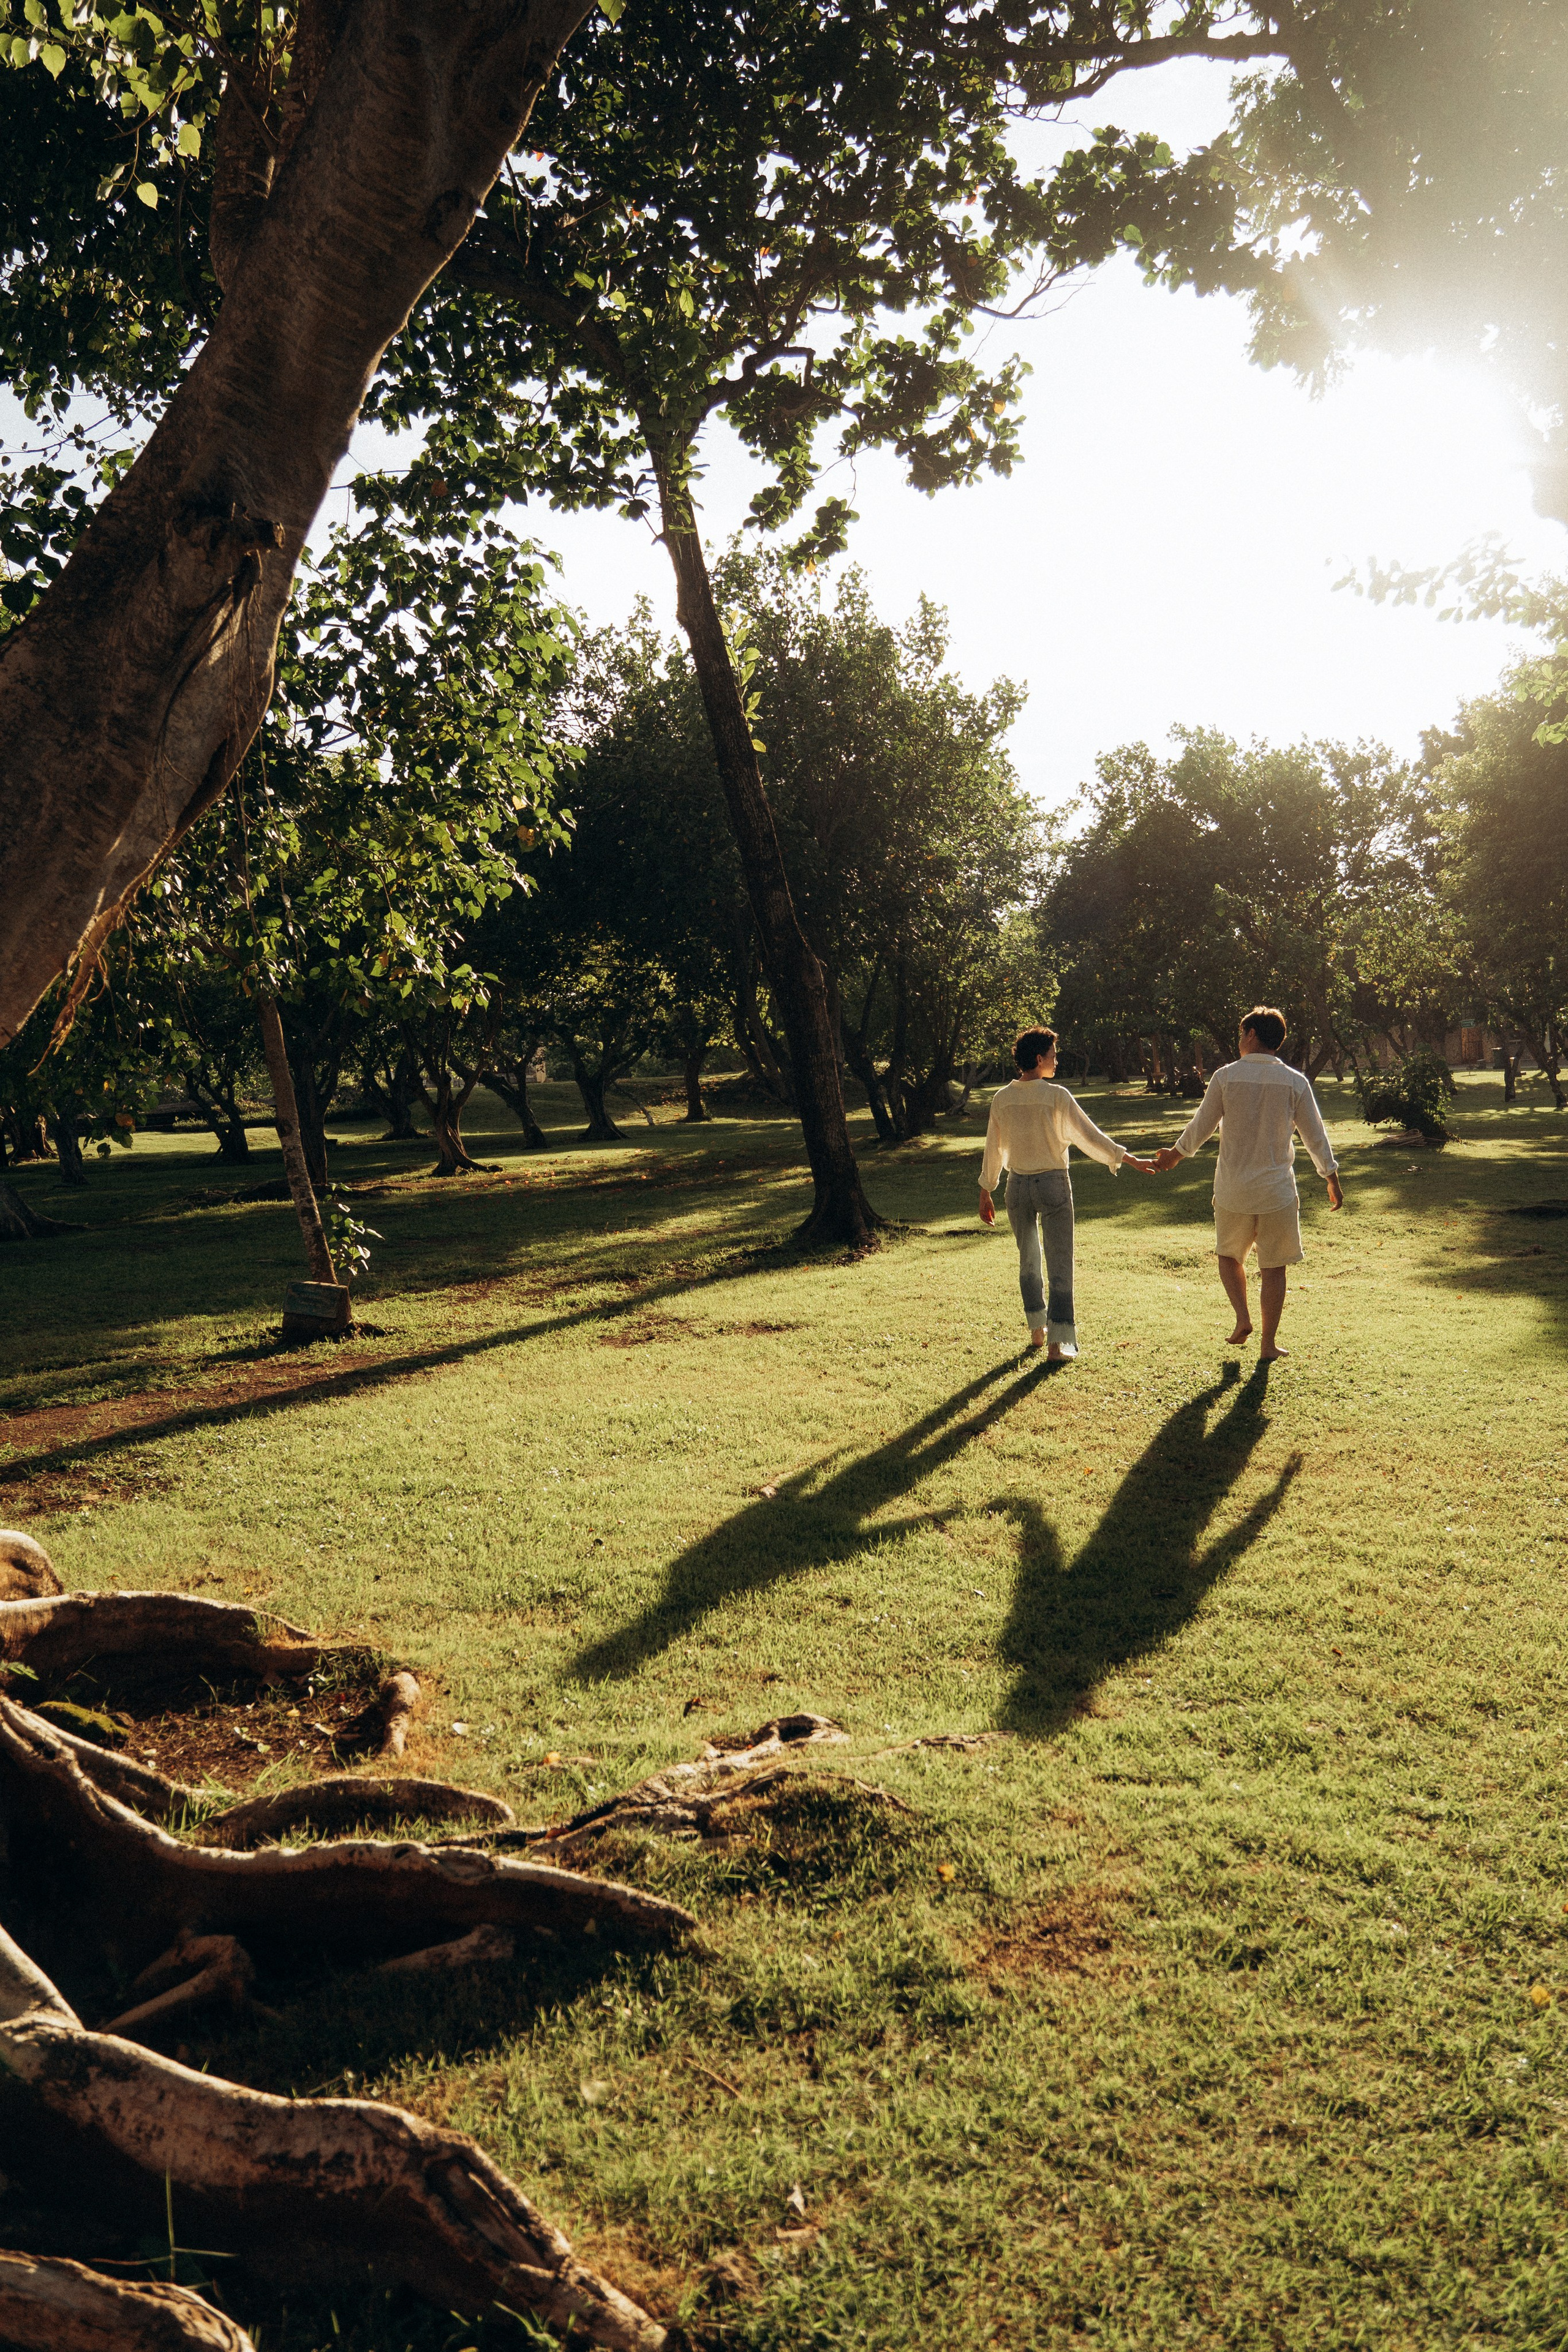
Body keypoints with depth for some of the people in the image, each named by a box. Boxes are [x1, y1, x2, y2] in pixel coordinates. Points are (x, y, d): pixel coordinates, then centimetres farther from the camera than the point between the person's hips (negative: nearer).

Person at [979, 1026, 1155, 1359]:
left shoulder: (1002, 1098, -1)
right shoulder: (1056, 1096, -11)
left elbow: (993, 1150, 6)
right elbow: (1089, 1136, -9)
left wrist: (985, 1193, 16)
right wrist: (1131, 1160, -2)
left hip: (1018, 1186, 4)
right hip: (1053, 1183, -4)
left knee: (1028, 1260, 19)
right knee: (1059, 1264, 1)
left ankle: (1037, 1331, 28)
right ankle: (1057, 1343, -2)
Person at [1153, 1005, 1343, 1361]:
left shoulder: (1226, 1076, -5)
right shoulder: (1295, 1082, -4)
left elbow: (1201, 1126, 2)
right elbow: (1315, 1136, 1)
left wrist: (1175, 1154, 19)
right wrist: (1332, 1179, 14)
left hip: (1233, 1189, 0)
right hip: (1277, 1191, 0)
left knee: (1229, 1254, 21)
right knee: (1273, 1268, 9)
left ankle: (1242, 1317, 4)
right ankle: (1268, 1343, 12)